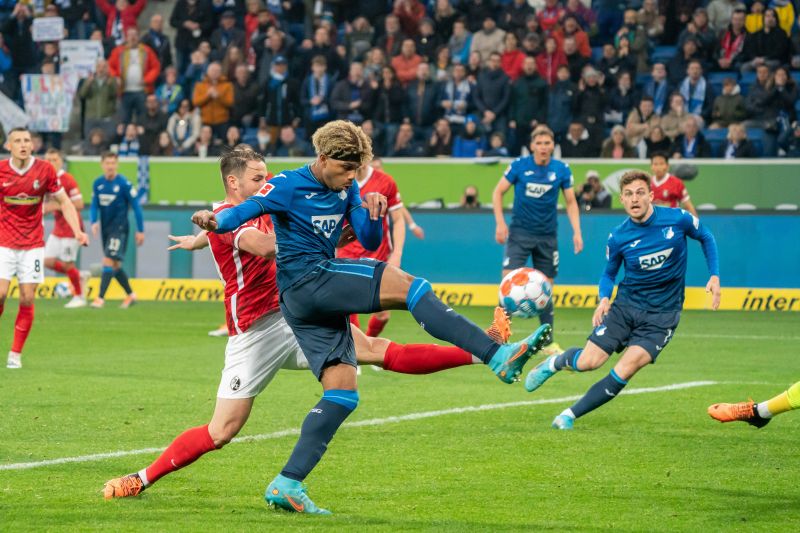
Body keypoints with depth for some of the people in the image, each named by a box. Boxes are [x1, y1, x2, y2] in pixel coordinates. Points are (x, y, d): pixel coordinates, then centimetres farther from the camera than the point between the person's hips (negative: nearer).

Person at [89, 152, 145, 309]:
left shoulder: (124, 184, -12)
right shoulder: (97, 183, 3)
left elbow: (136, 206, -7)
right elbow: (94, 206, 6)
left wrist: (140, 230, -6)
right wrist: (94, 222, -14)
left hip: (119, 228, -6)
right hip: (105, 228, 6)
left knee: (109, 261, -16)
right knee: (115, 265, 12)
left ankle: (101, 298, -16)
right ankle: (130, 295, 27)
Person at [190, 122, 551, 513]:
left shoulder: (347, 189, 12)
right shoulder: (288, 186, -8)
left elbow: (370, 242, 11)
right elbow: (246, 210, -20)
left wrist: (373, 215, -11)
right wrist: (215, 222, -42)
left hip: (324, 298, 9)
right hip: (304, 281, -9)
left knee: (343, 392, 0)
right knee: (407, 286, -21)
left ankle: (286, 485, -1)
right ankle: (498, 356, -30)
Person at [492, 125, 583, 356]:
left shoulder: (562, 170, -2)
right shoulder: (519, 166, -7)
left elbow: (571, 202, 6)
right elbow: (498, 192, 1)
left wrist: (576, 232, -4)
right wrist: (500, 223, -8)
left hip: (547, 235, 2)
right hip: (520, 232, -2)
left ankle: (548, 342, 16)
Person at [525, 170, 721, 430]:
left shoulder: (678, 219, -11)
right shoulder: (618, 237, -7)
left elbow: (706, 237, 9)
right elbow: (609, 274, 9)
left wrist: (714, 276, -2)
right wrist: (604, 299, -12)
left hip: (662, 315, -1)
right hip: (625, 305, 1)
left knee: (624, 371, -19)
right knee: (588, 362, -10)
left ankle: (571, 415, -4)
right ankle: (555, 362, 28)